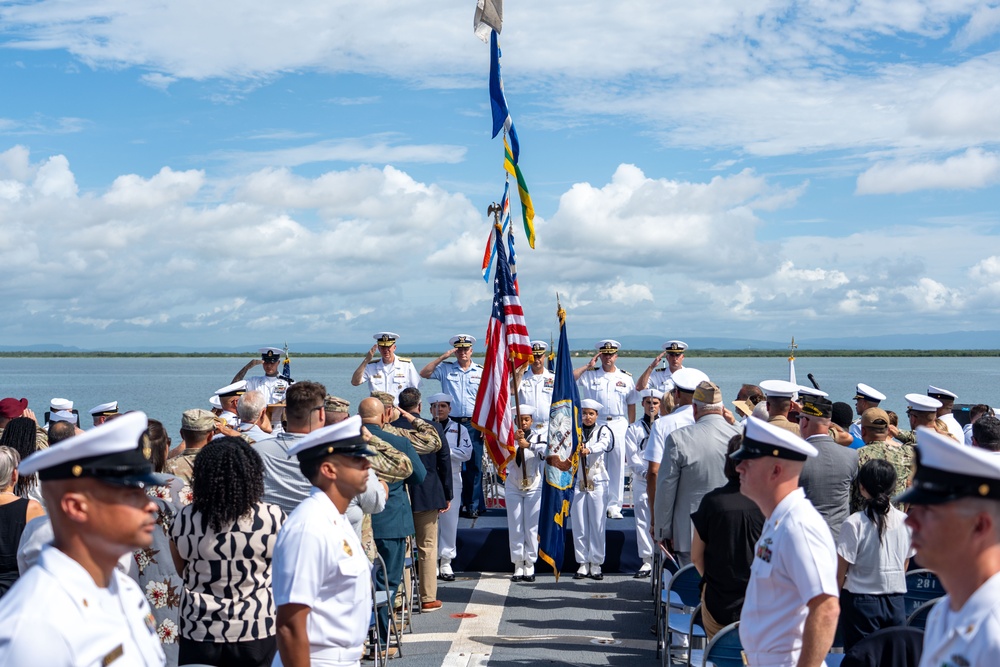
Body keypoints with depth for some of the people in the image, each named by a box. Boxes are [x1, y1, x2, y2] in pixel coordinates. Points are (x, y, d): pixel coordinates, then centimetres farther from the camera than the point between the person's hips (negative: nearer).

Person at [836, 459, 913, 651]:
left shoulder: (855, 523, -14)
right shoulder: (905, 521, 0)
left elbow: (840, 571, -9)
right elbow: (905, 565, 11)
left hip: (861, 602, -4)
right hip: (895, 603, 4)